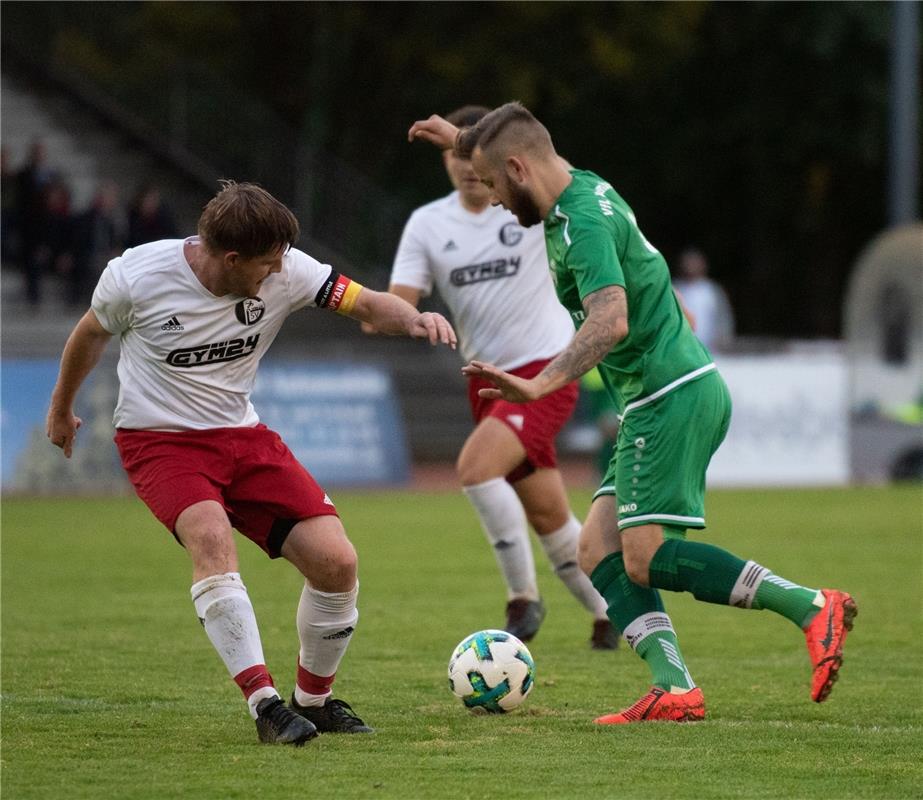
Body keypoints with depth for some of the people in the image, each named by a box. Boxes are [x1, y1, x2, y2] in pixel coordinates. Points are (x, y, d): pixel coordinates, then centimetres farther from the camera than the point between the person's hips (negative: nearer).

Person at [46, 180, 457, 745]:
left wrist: (414, 319, -30)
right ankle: (265, 704, -33)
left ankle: (314, 700, 13)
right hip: (159, 439, -4)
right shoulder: (136, 276, -17)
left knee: (336, 561, -10)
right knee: (211, 536, -35)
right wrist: (62, 407, 20)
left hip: (243, 437, 4)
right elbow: (93, 334, 4)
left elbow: (367, 304, -6)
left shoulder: (285, 272, -12)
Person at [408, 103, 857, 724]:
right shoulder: (582, 188, 12)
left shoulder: (584, 223, -17)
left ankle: (811, 607, -14)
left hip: (673, 395, -10)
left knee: (646, 558, -15)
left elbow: (610, 321, -33)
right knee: (599, 550, 3)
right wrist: (463, 140, 39)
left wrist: (539, 386, -39)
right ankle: (675, 688, -8)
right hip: (667, 397, 10)